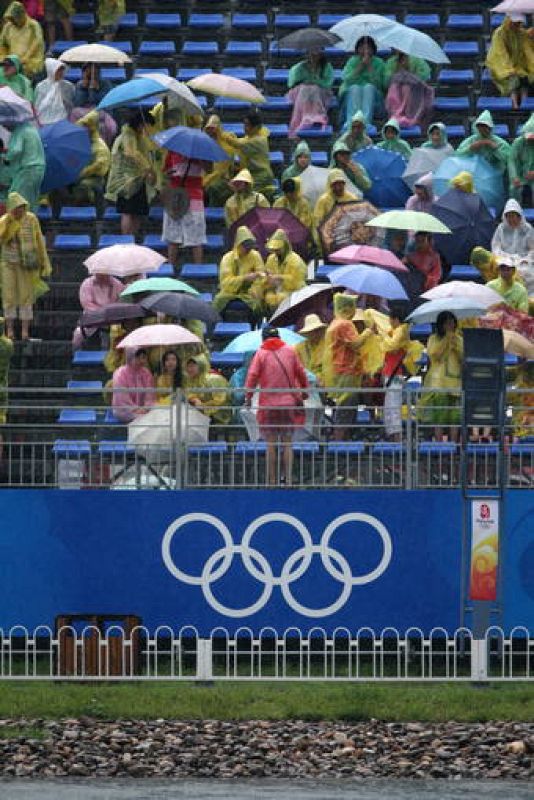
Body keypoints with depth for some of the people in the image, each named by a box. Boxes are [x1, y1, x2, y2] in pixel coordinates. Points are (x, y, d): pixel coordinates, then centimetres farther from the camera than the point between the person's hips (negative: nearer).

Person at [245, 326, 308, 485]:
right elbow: (301, 373, 10)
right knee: (287, 443, 6)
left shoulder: (261, 354, -1)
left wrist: (248, 397, -2)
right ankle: (287, 478, -2)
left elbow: (252, 376, -9)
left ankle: (272, 480, 3)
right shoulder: (290, 351, 5)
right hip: (289, 404, 2)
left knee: (271, 444, 3)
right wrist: (304, 390, 24)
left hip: (269, 405, -2)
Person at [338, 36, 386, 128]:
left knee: (369, 87, -31)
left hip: (372, 96, 0)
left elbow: (378, 83, -9)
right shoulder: (352, 61, 7)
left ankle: (366, 120, -48)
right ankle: (350, 121, -47)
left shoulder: (378, 63, 6)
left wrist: (369, 66, -12)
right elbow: (347, 80, -9)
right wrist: (361, 66, -13)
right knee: (355, 87, -32)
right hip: (351, 94, 0)